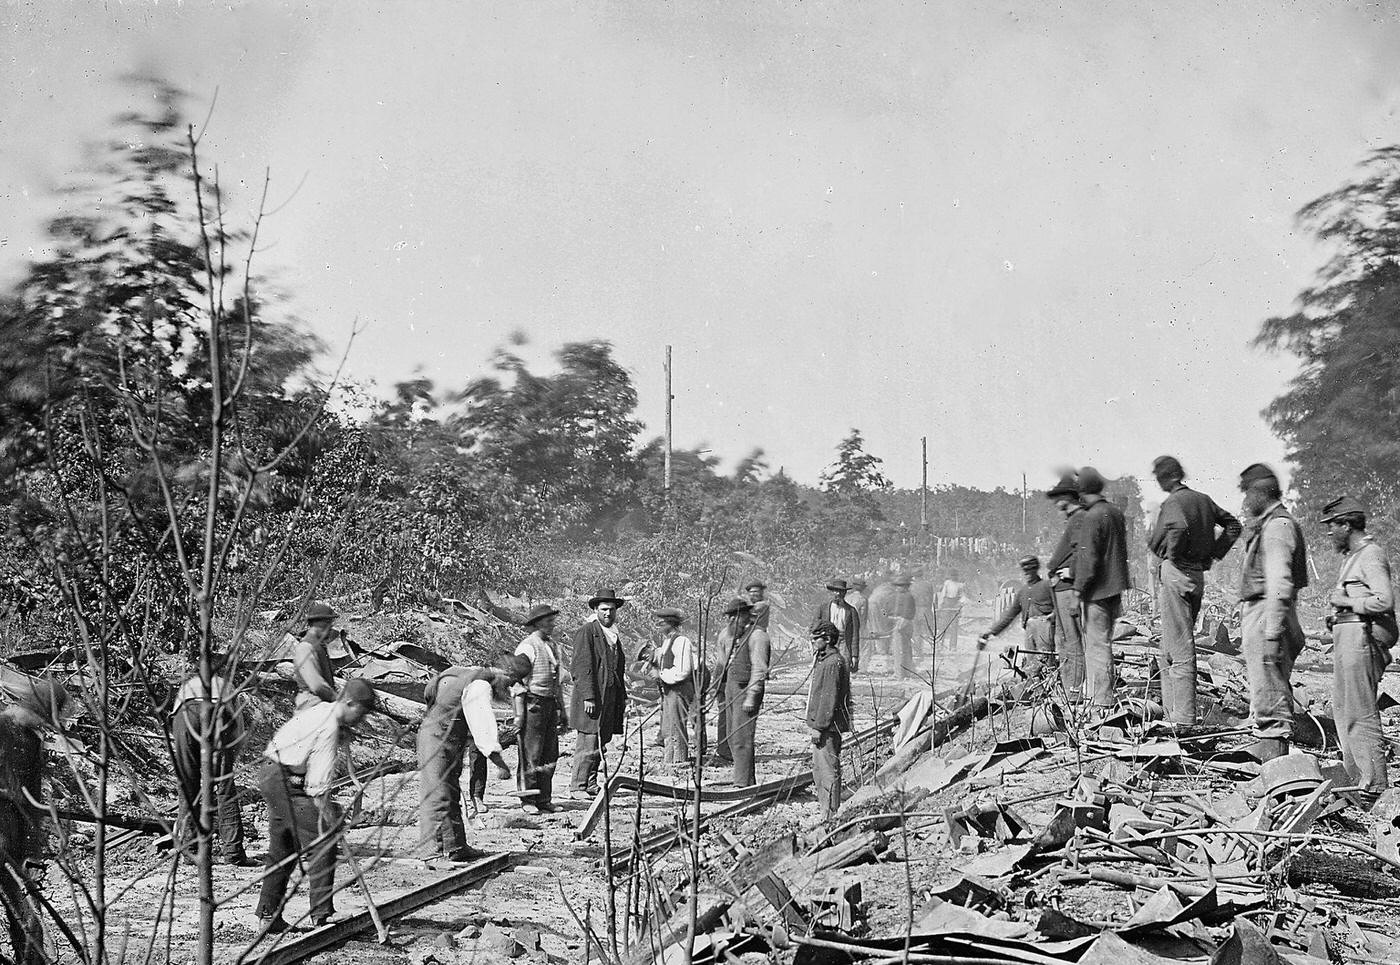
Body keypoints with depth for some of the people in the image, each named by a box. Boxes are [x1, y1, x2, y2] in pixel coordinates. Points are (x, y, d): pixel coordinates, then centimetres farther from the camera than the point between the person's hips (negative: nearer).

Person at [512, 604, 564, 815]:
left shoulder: (551, 646, 16)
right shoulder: (527, 647, -10)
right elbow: (518, 681, -13)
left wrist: (561, 710, 21)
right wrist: (519, 714, -18)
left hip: (549, 704, 8)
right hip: (532, 703, -8)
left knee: (550, 755, 8)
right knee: (531, 754, -4)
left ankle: (544, 799, 16)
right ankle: (528, 801, 4)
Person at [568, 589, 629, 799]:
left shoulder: (613, 635, 20)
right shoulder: (586, 632, -6)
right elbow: (583, 667, -13)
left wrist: (622, 698, 18)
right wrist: (588, 697, -19)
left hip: (610, 700, 8)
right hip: (592, 698, -8)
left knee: (600, 745, 9)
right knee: (588, 744, -8)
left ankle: (591, 785, 16)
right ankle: (578, 787, -2)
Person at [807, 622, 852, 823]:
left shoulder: (833, 663, -17)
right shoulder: (821, 659, 15)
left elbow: (830, 698, -21)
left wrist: (819, 727, -20)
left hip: (827, 726, -11)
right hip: (820, 724, 11)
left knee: (828, 769, -5)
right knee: (818, 767, 17)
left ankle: (831, 814, -1)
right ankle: (824, 807, 27)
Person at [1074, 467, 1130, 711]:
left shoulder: (1092, 518, -17)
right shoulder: (1116, 512, 11)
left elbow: (1089, 559, -19)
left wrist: (1079, 589, -13)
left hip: (1097, 590, -9)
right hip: (1115, 588, 9)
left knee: (1098, 643, -4)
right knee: (1101, 642, 18)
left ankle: (1102, 700, -1)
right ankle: (1096, 694, 26)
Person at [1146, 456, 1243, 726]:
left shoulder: (1173, 502, -11)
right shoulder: (1203, 499, 14)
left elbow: (1179, 527, -32)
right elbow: (1232, 525, 21)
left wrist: (1172, 553, -16)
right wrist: (1213, 553, 18)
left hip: (1175, 572, -8)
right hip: (1198, 574, 8)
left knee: (1179, 649, -7)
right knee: (1170, 650, 15)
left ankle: (1183, 719, -7)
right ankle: (1172, 714, 19)